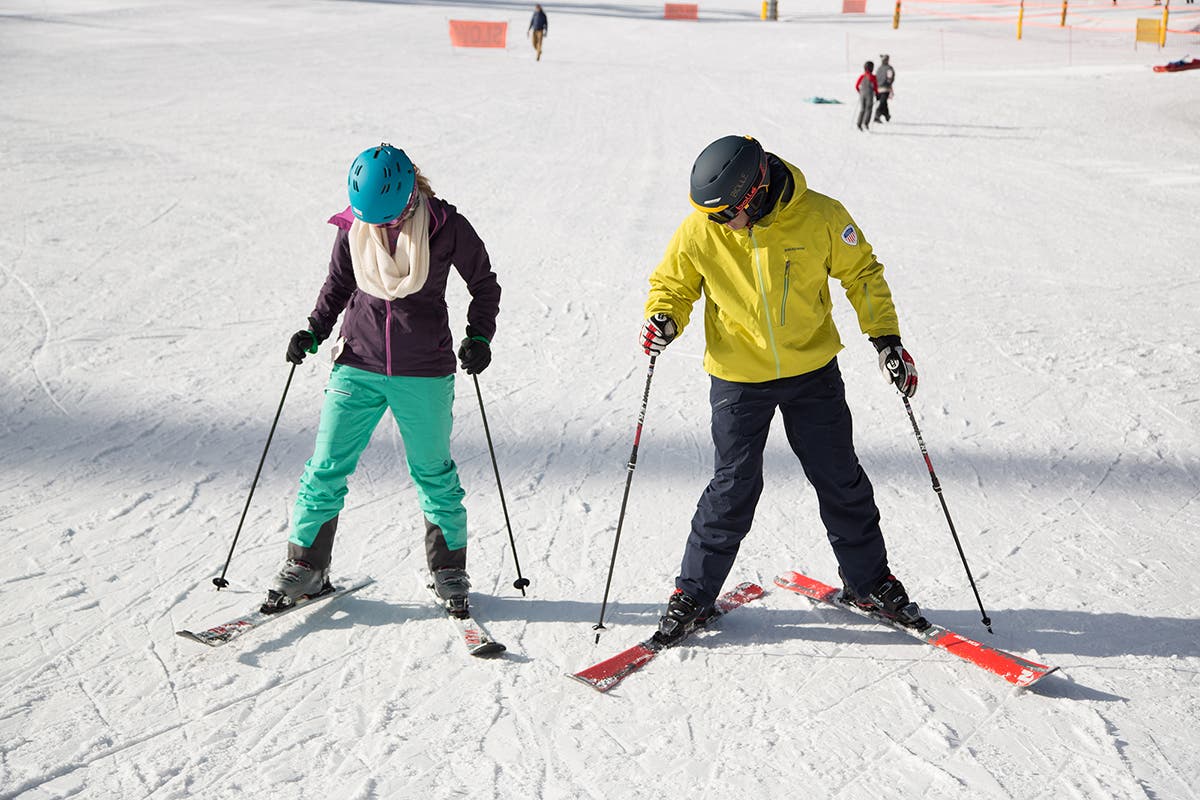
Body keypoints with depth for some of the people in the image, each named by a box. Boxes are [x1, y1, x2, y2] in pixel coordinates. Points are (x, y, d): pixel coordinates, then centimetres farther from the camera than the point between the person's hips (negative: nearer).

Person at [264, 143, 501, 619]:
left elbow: (484, 284, 3)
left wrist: (478, 337, -9)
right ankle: (306, 569, 17)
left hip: (424, 373, -2)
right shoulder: (353, 226, -2)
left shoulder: (446, 227, -9)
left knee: (433, 473, 7)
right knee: (326, 468, 1)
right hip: (359, 367, 2)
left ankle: (449, 571, 25)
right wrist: (314, 331, 0)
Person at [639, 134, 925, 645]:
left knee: (841, 481, 10)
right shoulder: (700, 230, -15)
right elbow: (672, 283, 2)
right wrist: (664, 319, -19)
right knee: (734, 488, -1)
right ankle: (694, 594, 15)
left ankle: (869, 582, 29)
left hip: (814, 372, 1)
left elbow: (861, 274, -1)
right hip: (738, 378, -1)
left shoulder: (819, 218, -16)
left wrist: (886, 339, -7)